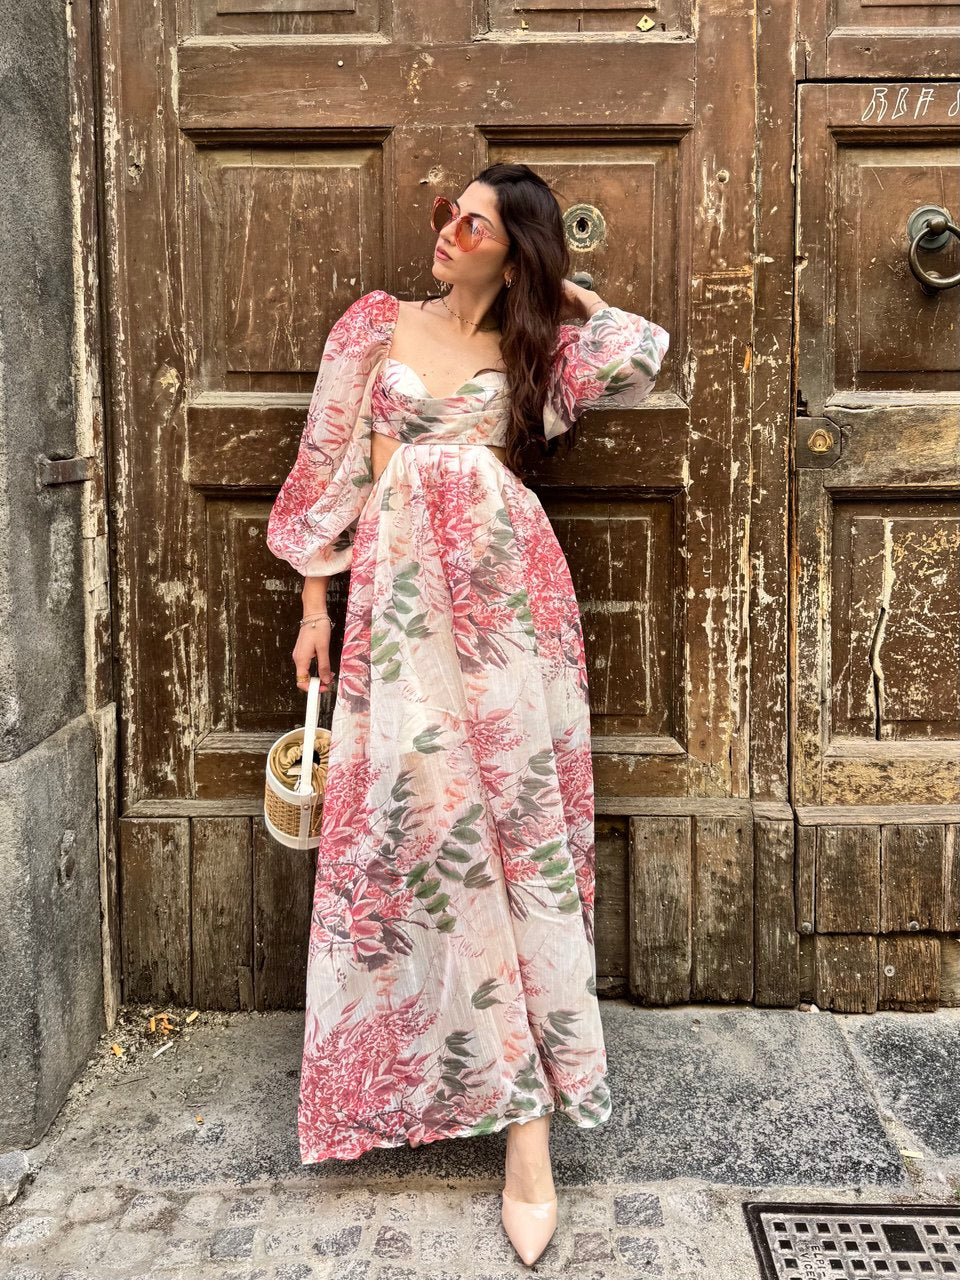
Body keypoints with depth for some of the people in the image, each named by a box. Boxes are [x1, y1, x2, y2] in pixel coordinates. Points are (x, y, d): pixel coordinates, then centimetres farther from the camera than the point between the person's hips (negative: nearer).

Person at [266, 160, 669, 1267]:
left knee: (514, 805, -5)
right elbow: (332, 465, 11)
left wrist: (566, 293, 14)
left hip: (504, 590, 0)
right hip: (400, 590, 0)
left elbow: (645, 355, 0)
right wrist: (315, 600, 6)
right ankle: (525, 1104, 8)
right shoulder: (377, 326, 15)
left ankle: (521, 1103, 1)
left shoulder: (534, 346, 15)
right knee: (426, 804, -5)